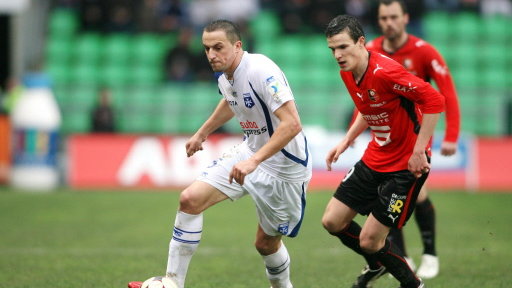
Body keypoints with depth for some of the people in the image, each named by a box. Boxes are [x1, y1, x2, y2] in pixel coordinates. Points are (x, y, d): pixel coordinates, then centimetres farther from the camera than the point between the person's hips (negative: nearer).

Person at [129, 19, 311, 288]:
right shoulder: (225, 77, 0)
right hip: (249, 152, 8)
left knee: (266, 243, 4)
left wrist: (254, 161, -38)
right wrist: (202, 133, 33)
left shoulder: (261, 71, -26)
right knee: (190, 199, -6)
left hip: (283, 165, -8)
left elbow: (292, 125, -33)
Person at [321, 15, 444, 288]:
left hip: (406, 165, -8)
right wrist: (346, 141, 12)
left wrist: (418, 151, -25)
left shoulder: (385, 71, -26)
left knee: (370, 240, -8)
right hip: (374, 160, 9)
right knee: (332, 221, 9)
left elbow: (435, 101, -27)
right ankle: (376, 265, 35)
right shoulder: (347, 73, 1)